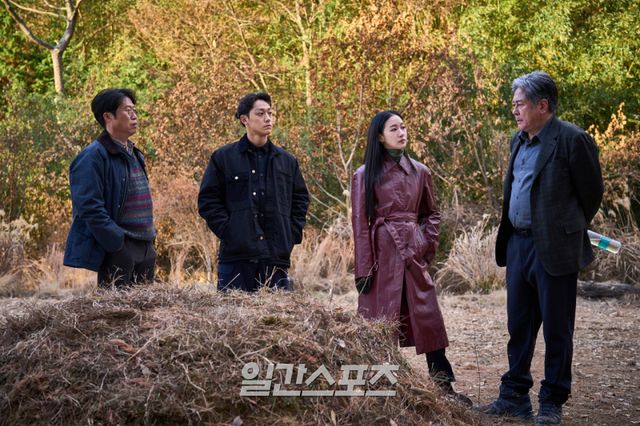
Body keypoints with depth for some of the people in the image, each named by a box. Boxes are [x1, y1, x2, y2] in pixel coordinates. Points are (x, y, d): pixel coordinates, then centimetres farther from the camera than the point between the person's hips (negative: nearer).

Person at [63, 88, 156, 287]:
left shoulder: (135, 155, 17)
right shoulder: (93, 156, -12)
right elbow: (90, 208, -19)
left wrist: (150, 237, 15)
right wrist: (117, 243, -20)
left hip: (146, 248, 9)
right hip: (118, 251, -9)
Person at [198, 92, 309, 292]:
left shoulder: (287, 160, 14)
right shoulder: (223, 157, 4)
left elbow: (301, 199, 21)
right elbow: (207, 200, 3)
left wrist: (292, 234, 7)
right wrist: (228, 231, -8)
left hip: (277, 255, 3)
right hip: (236, 255, -3)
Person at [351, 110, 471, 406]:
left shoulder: (420, 172, 8)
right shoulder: (365, 175, -1)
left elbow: (431, 213, 19)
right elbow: (360, 223, -2)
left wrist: (428, 244, 4)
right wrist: (363, 268, -7)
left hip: (414, 252, 3)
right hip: (382, 254, -3)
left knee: (429, 319, 1)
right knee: (380, 322, 1)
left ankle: (444, 386, 8)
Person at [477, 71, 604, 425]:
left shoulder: (572, 140, -12)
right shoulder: (519, 140, 12)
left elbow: (592, 193, -6)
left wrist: (568, 231, 5)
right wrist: (508, 234, 16)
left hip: (553, 249, -8)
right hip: (518, 244, 8)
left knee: (556, 327, 3)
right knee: (519, 325, 14)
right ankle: (515, 396, 24)